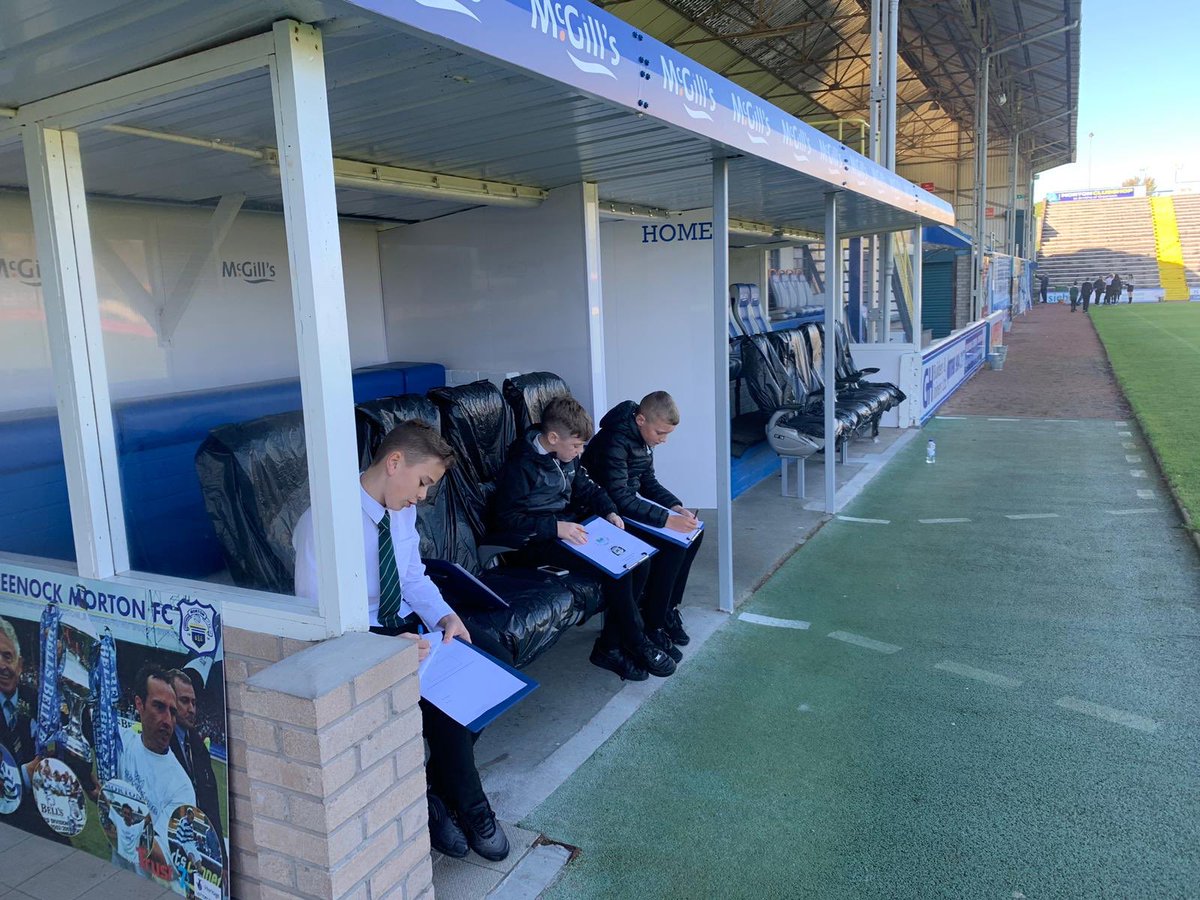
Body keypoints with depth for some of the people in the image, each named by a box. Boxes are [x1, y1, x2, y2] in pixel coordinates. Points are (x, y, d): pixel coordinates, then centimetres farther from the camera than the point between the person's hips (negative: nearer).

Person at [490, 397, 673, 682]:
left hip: (570, 528, 9)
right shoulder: (521, 466, -18)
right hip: (538, 541, -9)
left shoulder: (568, 456, 6)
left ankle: (609, 647, -4)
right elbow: (505, 519, -19)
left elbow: (585, 486, 21)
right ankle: (637, 644, -5)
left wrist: (609, 511, 2)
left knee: (639, 562, -10)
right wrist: (555, 527, -27)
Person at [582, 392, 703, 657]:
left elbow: (648, 482, 13)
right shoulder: (614, 442, -26)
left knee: (693, 533, 0)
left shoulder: (643, 437, 4)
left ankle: (669, 608, 10)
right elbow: (620, 498, -31)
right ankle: (651, 626, -11)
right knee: (672, 544, -23)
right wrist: (668, 520, -33)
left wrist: (676, 506, -4)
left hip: (629, 507, 10)